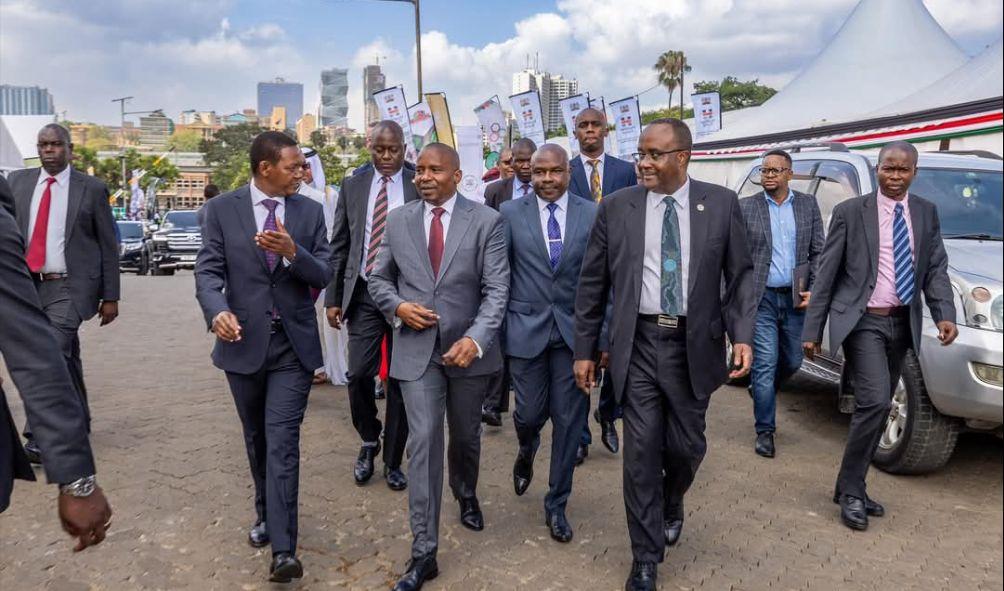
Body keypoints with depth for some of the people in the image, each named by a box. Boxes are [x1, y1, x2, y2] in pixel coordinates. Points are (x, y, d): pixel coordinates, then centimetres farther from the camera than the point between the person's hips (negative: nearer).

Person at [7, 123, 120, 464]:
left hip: (70, 287, -4)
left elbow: (108, 246, 1)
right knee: (65, 357, 15)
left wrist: (110, 296, -1)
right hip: (29, 284, 4)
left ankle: (38, 437, -9)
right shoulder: (18, 182, 9)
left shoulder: (92, 189, -2)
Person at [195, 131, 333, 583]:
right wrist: (217, 311, -27)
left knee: (283, 442, -7)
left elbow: (324, 276, -3)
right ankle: (267, 515, 39)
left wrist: (292, 252, -22)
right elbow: (208, 271, -7)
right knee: (258, 440, 17)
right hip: (244, 343, 1)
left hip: (294, 345, -1)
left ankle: (283, 550, -5)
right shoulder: (221, 209, -2)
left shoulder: (310, 211, 1)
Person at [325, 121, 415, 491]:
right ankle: (368, 442, 26)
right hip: (364, 294, 2)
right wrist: (333, 298, 5)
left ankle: (393, 460, 21)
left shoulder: (420, 186, 0)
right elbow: (338, 245, 9)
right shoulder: (352, 186, 8)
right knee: (359, 374, -2)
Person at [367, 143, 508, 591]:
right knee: (423, 443, -5)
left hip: (468, 347, 0)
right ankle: (424, 551, 4)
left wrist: (476, 339, -25)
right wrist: (398, 306, -10)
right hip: (416, 348, 1)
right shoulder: (397, 221, 2)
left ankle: (466, 496, 50)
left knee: (466, 436, 18)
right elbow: (378, 279, 11)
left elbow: (497, 290, -11)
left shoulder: (486, 221, -6)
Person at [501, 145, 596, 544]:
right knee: (530, 413, 4)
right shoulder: (511, 213, 1)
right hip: (527, 328, 0)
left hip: (574, 330, 1)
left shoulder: (591, 214, 2)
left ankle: (557, 505, 23)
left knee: (569, 420, 5)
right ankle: (526, 452, 43)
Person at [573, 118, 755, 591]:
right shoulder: (617, 207, 1)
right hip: (638, 344, 0)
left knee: (686, 445, 11)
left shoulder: (722, 204, 1)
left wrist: (742, 335, -9)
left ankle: (671, 504, 46)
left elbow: (740, 275, 4)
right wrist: (585, 350, 3)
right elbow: (592, 284, 4)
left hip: (694, 345, 1)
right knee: (641, 451, 3)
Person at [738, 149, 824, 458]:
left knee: (792, 361, 13)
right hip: (761, 298, -3)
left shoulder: (808, 205, 7)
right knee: (765, 363, -4)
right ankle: (765, 431, 7)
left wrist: (814, 290, -4)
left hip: (796, 298, 3)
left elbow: (818, 252, 7)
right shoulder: (746, 207, 0)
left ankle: (761, 391, 43)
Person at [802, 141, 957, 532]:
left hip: (902, 324, 6)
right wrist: (812, 330, -8)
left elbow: (936, 269, 6)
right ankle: (851, 490, -2)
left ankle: (851, 488, 25)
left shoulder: (926, 213, 9)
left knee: (878, 408, 11)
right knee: (875, 402, -17)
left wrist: (945, 315, -12)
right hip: (862, 322, -5)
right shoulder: (851, 212, -5)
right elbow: (826, 274, -5)